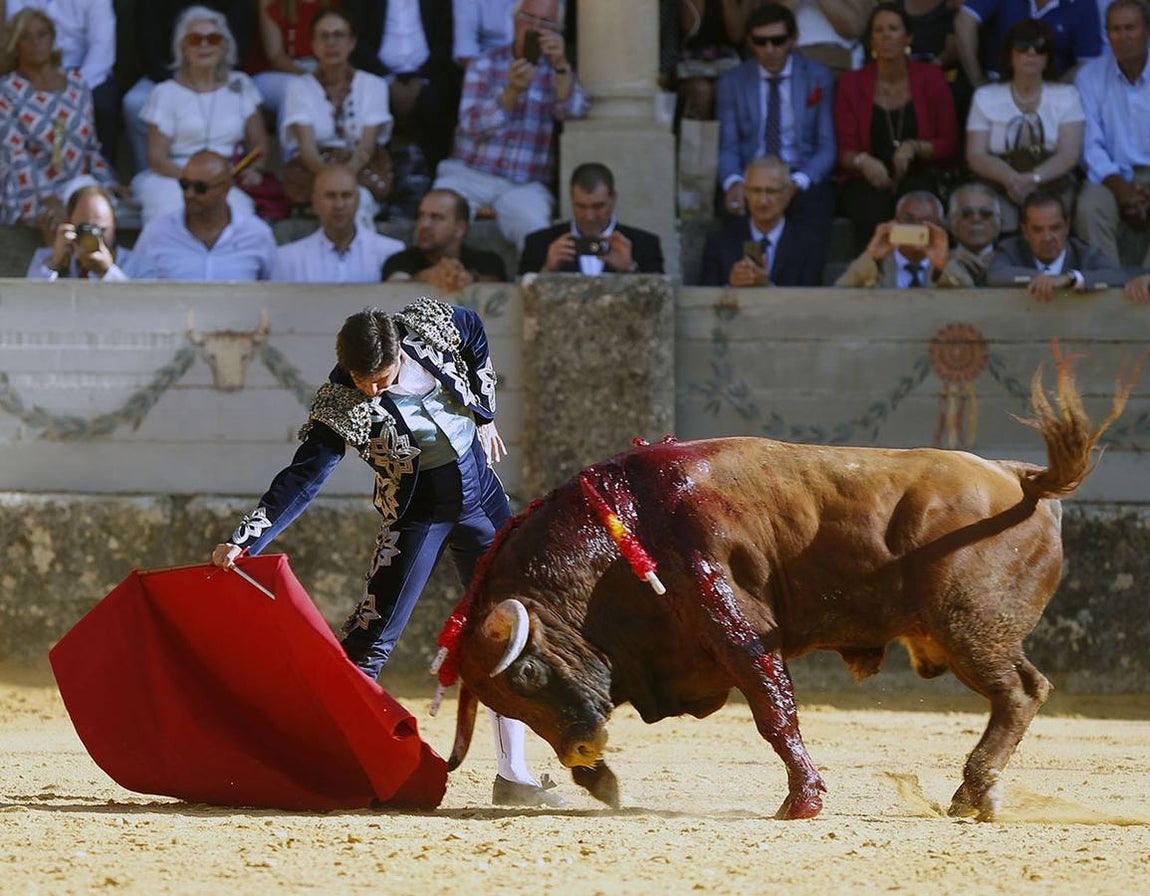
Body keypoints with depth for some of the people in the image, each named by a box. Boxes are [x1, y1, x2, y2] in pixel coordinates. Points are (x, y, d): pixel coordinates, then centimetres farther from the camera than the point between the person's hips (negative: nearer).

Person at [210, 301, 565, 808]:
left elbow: (475, 334, 6)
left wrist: (484, 415, 8)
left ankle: (513, 774, 11)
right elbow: (301, 480, -28)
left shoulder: (430, 325, -17)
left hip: (480, 490, 4)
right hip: (416, 513, -4)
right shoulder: (338, 407, -25)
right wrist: (244, 542, -39)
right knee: (370, 639, -13)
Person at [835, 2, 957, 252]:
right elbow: (844, 150, 4)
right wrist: (862, 161, -19)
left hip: (919, 176, 0)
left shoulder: (931, 79, 8)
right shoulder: (851, 84, 9)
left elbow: (949, 146, 7)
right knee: (872, 214, -36)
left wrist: (915, 148, -13)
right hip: (867, 180, 0)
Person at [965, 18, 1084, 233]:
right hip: (999, 189, 0)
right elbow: (975, 156, 4)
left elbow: (1069, 154, 3)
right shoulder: (986, 97, 15)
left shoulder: (1066, 95, 15)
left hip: (1052, 185, 0)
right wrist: (1012, 179, -16)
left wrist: (1033, 179, -17)